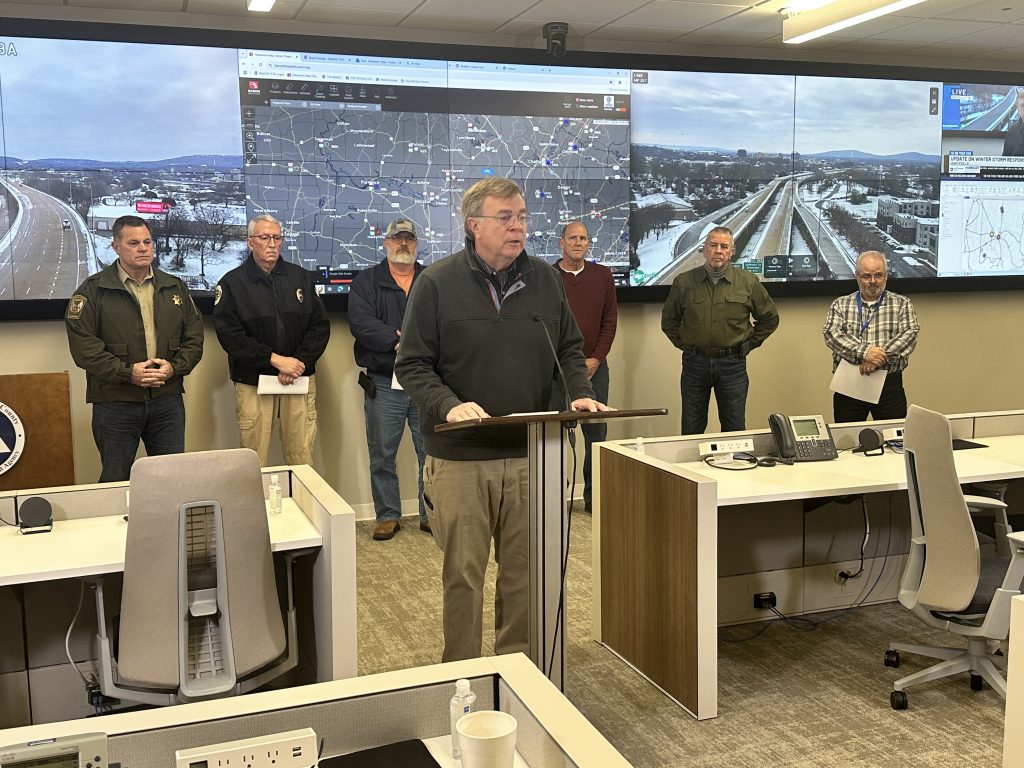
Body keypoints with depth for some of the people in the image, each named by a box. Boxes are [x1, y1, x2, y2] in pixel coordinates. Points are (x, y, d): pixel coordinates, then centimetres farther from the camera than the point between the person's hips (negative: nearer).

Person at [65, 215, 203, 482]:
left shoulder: (174, 287, 11)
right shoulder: (93, 290, -2)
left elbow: (194, 337, 9)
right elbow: (83, 345, -10)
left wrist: (174, 367, -9)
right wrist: (128, 373, -17)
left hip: (168, 400, 3)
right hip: (115, 403, -3)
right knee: (115, 480, 8)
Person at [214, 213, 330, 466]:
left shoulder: (301, 277, 10)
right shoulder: (232, 283, 1)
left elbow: (320, 326, 6)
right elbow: (229, 334, -9)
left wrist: (299, 362, -8)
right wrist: (275, 359, -16)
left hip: (300, 379, 2)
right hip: (252, 383, -2)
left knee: (302, 458, 4)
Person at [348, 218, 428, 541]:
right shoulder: (366, 281, 7)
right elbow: (360, 322, -9)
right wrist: (398, 340, -18)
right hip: (384, 384, -1)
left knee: (432, 452, 4)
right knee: (382, 455, 5)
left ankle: (431, 513, 16)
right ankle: (387, 515, 18)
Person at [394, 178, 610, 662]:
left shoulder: (544, 279, 8)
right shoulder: (437, 283, -4)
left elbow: (570, 348, 16)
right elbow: (412, 364, -4)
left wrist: (580, 392, -3)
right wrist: (449, 404, -21)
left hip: (530, 454, 3)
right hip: (459, 458, -3)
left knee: (524, 571, 12)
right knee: (463, 573, 6)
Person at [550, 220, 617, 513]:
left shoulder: (602, 275, 9)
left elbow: (610, 321, 7)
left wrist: (596, 359, -4)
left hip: (594, 367, 2)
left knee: (596, 433, 4)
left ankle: (594, 496, 13)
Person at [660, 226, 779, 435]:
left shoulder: (748, 282, 0)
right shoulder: (684, 282, 1)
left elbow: (769, 318, 12)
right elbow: (668, 320, 14)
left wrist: (747, 345, 7)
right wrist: (684, 345, 6)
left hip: (732, 364, 0)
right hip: (695, 362, 0)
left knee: (735, 430, 7)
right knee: (691, 432, 7)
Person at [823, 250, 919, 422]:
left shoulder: (901, 303, 8)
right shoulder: (840, 305, 8)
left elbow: (909, 335, -6)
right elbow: (831, 334, -7)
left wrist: (879, 357, -20)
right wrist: (863, 351, -22)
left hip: (890, 384, 0)